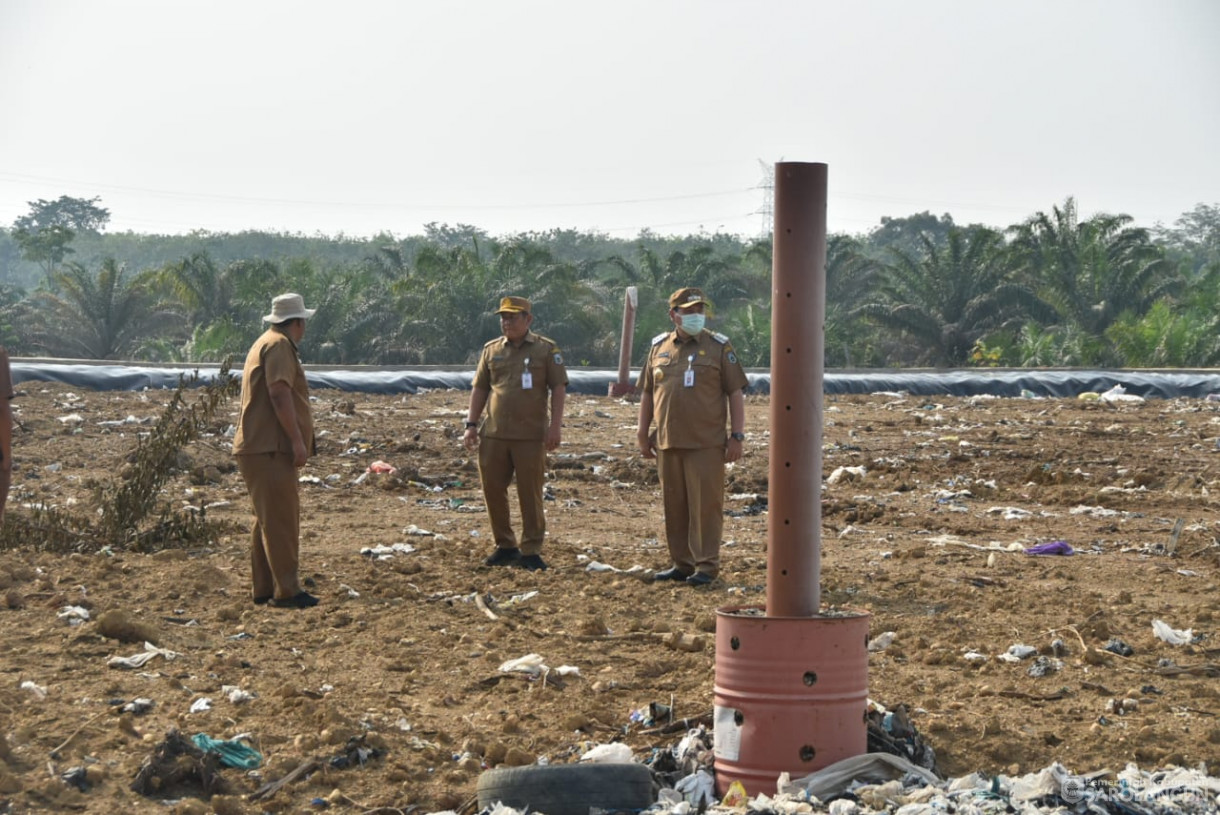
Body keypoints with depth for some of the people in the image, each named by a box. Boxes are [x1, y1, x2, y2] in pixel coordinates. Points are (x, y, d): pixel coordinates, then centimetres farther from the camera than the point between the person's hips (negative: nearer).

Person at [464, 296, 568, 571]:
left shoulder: (546, 349, 2)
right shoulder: (491, 350, 11)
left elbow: (558, 388, -1)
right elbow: (479, 389, 14)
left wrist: (555, 425, -10)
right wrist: (471, 424, 6)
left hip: (530, 435, -4)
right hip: (494, 434, 4)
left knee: (530, 495, 0)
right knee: (492, 489, 5)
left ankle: (530, 551, 7)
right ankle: (505, 546, 19)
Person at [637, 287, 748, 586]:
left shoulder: (719, 347, 1)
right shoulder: (659, 348, 11)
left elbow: (736, 393, -1)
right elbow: (647, 393, 17)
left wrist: (737, 435, -7)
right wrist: (643, 433, 12)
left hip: (706, 444, -4)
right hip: (668, 443, 4)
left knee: (706, 504, -5)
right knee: (674, 506, 9)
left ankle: (706, 566, 0)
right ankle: (681, 563, 18)